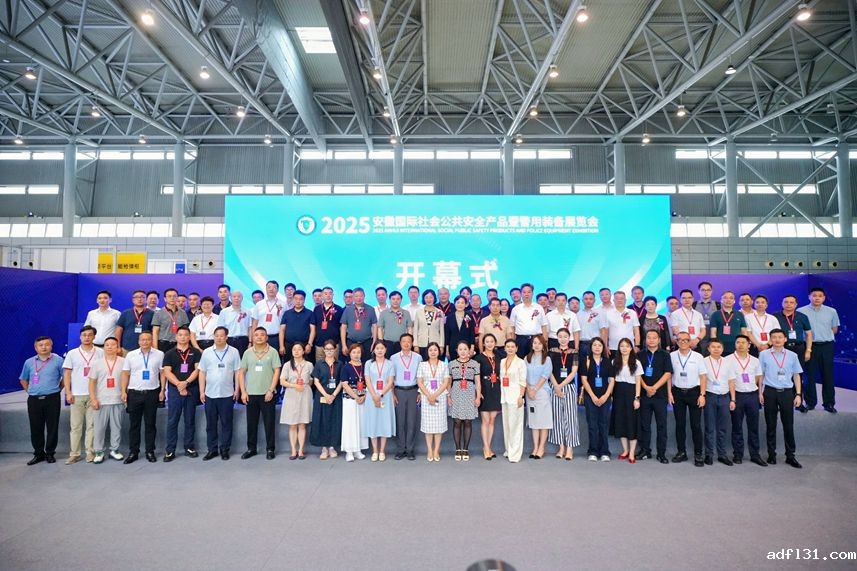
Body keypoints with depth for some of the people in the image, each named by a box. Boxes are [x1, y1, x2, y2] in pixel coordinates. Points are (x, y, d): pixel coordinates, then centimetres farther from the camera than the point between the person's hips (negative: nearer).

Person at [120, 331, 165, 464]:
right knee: (134, 424, 7)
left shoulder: (159, 354, 1)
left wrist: (162, 390, -3)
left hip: (152, 393, -1)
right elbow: (125, 374, 6)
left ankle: (150, 451, 16)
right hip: (134, 393, 1)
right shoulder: (130, 355, 4)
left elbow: (162, 373, 2)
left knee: (150, 424, 7)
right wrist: (124, 391, -1)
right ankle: (133, 452, 17)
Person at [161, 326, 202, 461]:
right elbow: (167, 372, -2)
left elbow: (197, 369, -2)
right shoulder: (169, 354, 7)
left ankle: (190, 447, 16)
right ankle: (170, 451, 7)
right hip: (174, 390, 0)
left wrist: (186, 382, -16)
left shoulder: (196, 352, 6)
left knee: (190, 420, 7)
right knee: (172, 421, 1)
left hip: (191, 389, 0)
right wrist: (179, 385, -15)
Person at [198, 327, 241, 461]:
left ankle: (225, 449, 16)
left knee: (226, 423, 5)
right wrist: (201, 391, 1)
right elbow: (202, 373, 6)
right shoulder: (207, 352, 4)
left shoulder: (234, 352, 0)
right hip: (210, 394, 2)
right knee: (211, 423, 9)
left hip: (227, 394, -2)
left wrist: (237, 389, -3)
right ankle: (212, 449, 20)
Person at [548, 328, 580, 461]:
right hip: (555, 387, 1)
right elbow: (549, 371, 1)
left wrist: (561, 385, -10)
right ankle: (561, 446, 13)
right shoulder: (552, 352, 5)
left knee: (570, 416, -2)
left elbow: (574, 372, -3)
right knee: (557, 416, 4)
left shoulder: (574, 353, 3)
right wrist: (556, 387, -10)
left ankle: (570, 448, 4)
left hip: (569, 387, -1)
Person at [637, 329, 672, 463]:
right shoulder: (640, 355, 8)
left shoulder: (665, 355, 4)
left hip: (660, 394, -1)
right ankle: (645, 451, 15)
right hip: (644, 394, 1)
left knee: (661, 425, 2)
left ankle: (661, 453, 10)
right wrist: (646, 387, -11)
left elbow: (668, 373, -4)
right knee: (644, 424, 5)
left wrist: (654, 388, -12)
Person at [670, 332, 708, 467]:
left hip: (694, 392, -1)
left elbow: (702, 376, -1)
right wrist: (669, 392, -2)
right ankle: (681, 452, 20)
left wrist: (702, 395, -7)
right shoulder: (672, 356, 0)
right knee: (679, 424, 9)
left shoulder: (698, 356, -2)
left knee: (696, 424, 2)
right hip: (677, 392, 1)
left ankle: (698, 455, 12)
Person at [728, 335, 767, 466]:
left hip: (753, 395, 3)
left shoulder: (755, 361, 8)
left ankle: (755, 455, 16)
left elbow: (759, 378, 14)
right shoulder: (728, 360, -3)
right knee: (737, 427, 5)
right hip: (737, 395, -3)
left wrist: (760, 393, 6)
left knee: (754, 426, 7)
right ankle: (737, 454, 13)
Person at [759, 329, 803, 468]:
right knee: (770, 425, 6)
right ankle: (771, 454, 14)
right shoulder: (764, 354, 1)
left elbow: (796, 376, 9)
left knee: (789, 425, 5)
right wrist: (760, 393, -1)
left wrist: (798, 394, 3)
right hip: (770, 392, -1)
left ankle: (790, 456, 15)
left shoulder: (792, 355, 5)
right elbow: (761, 375, 4)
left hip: (787, 392, 1)